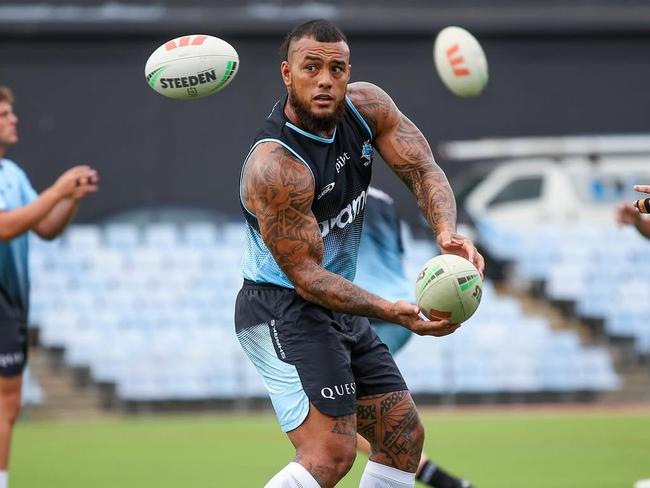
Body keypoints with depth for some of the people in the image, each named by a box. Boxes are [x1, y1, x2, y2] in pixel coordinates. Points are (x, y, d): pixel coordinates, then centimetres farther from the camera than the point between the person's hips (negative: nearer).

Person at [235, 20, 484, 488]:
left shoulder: (367, 106, -5)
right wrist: (390, 311, -36)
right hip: (283, 309, -9)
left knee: (405, 438, 11)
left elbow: (423, 169, -6)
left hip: (337, 309, 9)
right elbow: (304, 274, -25)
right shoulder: (274, 167, -27)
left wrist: (448, 233, -28)